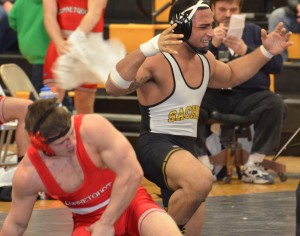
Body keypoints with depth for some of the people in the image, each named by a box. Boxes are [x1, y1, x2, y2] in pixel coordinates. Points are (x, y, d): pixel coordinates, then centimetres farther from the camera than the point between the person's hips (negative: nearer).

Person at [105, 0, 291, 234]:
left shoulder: (206, 60, 9)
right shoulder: (157, 62, -18)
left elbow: (230, 75, 33)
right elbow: (114, 87, -34)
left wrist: (266, 52, 22)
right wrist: (147, 49, -46)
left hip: (187, 149, 9)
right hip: (156, 145, -9)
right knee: (201, 180, -40)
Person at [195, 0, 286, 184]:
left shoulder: (253, 32, 17)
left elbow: (277, 65, 6)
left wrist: (246, 51, -7)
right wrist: (213, 45, -12)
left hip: (248, 96, 1)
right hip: (213, 97, -1)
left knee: (276, 104, -30)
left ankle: (253, 166, -21)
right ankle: (204, 163, -25)